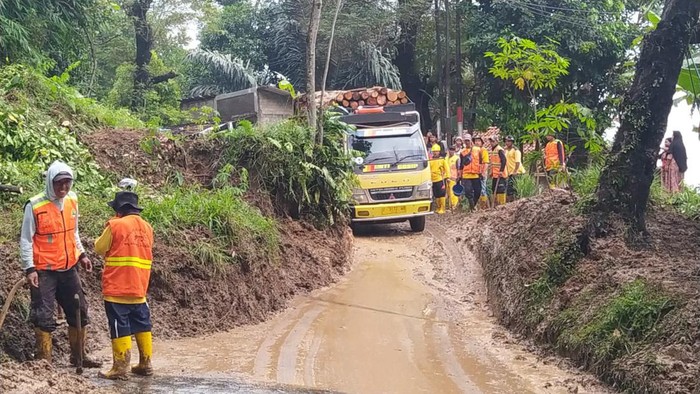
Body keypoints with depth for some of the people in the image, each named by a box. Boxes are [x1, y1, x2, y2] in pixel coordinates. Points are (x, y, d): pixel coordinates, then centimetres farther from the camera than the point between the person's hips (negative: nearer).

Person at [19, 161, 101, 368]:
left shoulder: (71, 201, 5)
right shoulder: (35, 206, -13)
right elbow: (26, 240, -10)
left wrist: (81, 254, 12)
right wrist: (29, 269, -16)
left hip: (68, 268, 6)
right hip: (44, 271, -6)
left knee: (79, 312, 11)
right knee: (44, 317, -4)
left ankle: (78, 356, 25)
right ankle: (43, 360, 7)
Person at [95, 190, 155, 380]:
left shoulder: (116, 225, -10)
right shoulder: (147, 227, 10)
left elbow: (100, 248, 0)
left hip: (117, 288, -6)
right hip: (139, 288, 6)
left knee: (120, 327, -2)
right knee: (142, 325, 14)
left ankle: (120, 368, 0)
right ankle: (145, 364, 19)